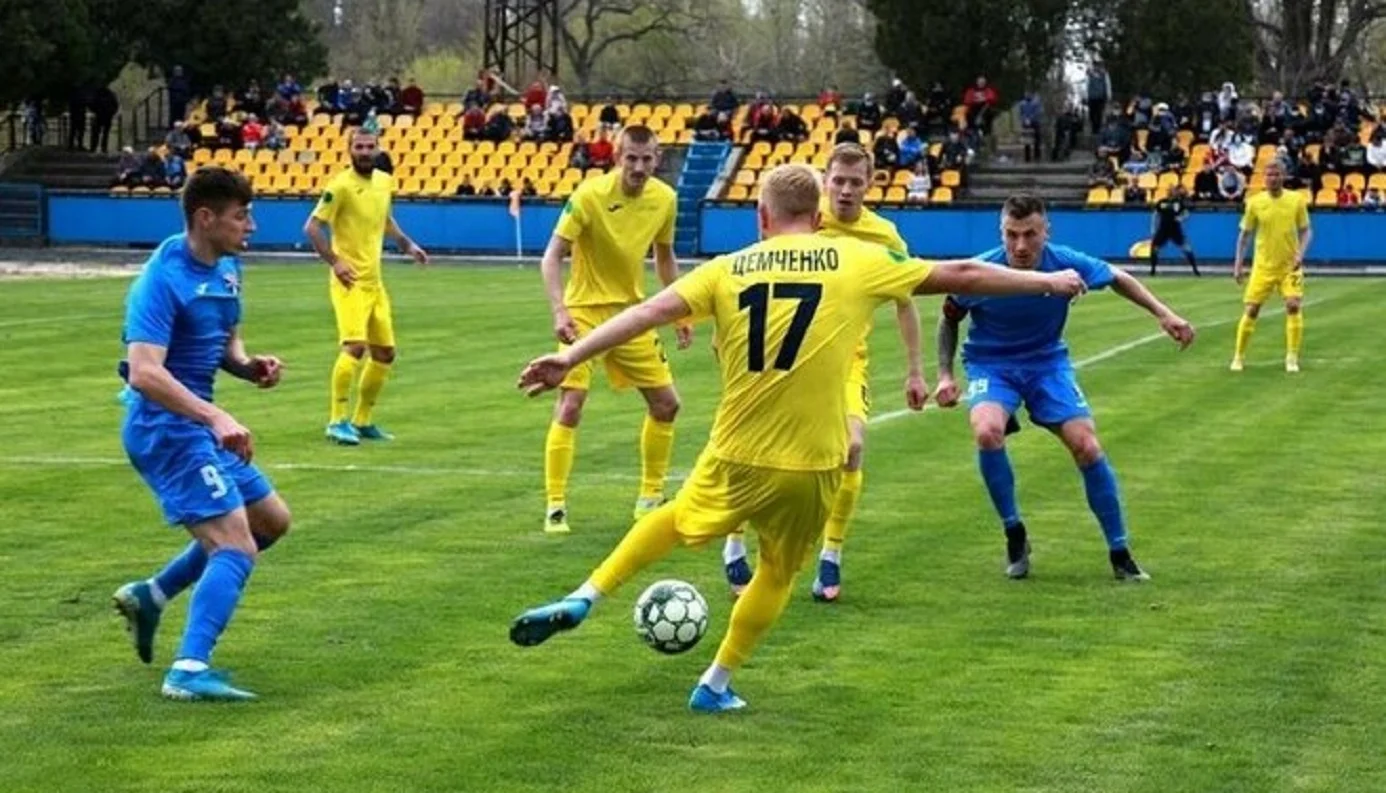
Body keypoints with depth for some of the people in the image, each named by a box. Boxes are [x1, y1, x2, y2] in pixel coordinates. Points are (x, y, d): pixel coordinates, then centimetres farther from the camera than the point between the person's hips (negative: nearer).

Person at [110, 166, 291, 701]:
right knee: (236, 545, -17)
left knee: (271, 520, 20)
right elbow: (144, 373, -32)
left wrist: (249, 367, -1)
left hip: (197, 425, 10)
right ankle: (189, 671, -19)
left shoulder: (226, 269, 8)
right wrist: (215, 417, -40)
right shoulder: (164, 279, -21)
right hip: (164, 427, -10)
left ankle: (149, 596, 26)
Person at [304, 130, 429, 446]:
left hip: (374, 280, 8)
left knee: (385, 353, 11)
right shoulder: (341, 185, -13)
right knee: (354, 345, -21)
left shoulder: (384, 181, 9)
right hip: (350, 280, -8)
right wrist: (334, 261, -21)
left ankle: (363, 420, 23)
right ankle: (337, 421, -15)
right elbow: (312, 226, -13)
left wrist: (407, 244, 16)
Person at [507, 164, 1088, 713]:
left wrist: (570, 358, -8)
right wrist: (1047, 283, 18)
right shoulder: (860, 261, 0)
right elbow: (962, 276, 7)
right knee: (778, 572, 23)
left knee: (675, 522, 29)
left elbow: (650, 311, -7)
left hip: (735, 457, 1)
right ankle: (715, 686, 29)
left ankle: (583, 600, 22)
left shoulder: (728, 269, 2)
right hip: (812, 463, -1)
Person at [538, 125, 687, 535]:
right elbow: (552, 257, -18)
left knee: (666, 403, 7)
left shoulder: (665, 199, -3)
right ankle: (555, 506, -4)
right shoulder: (589, 195, -19)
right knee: (569, 406, -14)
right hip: (585, 311, -5)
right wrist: (559, 312, -31)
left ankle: (651, 497, 24)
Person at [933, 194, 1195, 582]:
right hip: (991, 365, -1)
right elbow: (949, 318, -2)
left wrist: (1163, 314, -6)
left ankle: (1119, 552, 5)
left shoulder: (1066, 263, -19)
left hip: (1047, 362, 2)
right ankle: (1014, 534, -9)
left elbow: (1119, 279, 2)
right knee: (988, 432, -31)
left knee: (1087, 447, -12)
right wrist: (945, 374, -9)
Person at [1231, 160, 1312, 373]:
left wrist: (1300, 253, -14)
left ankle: (1292, 358, -4)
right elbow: (1244, 234, 6)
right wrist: (1238, 264, 3)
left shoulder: (1297, 200, -3)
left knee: (1294, 306, -14)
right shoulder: (1255, 202, -3)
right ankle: (1238, 356, 14)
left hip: (1290, 266, 0)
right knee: (1251, 310, 0)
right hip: (1263, 266, 0)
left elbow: (1306, 231, 4)